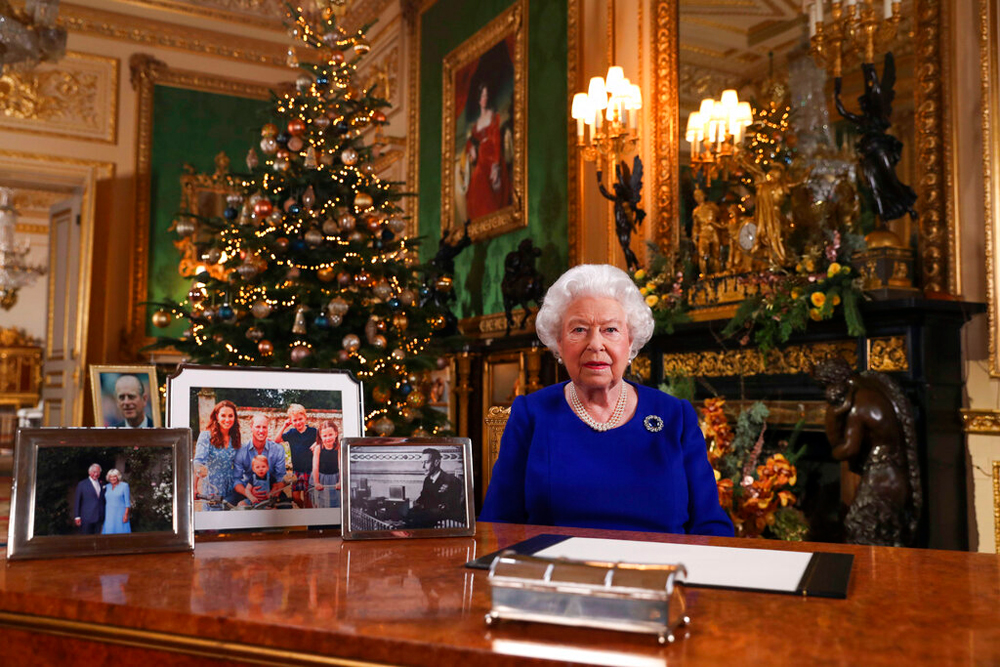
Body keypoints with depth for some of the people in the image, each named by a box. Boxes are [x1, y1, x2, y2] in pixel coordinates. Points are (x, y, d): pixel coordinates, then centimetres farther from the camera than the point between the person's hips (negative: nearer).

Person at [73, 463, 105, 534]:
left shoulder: (102, 485, 14)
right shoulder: (82, 485, 2)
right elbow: (77, 501, 0)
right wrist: (77, 517, -6)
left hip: (99, 518, 4)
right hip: (87, 518, -4)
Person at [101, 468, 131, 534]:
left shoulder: (124, 485, -2)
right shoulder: (107, 487, 11)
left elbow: (127, 502, -5)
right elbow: (104, 502, 17)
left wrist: (126, 514, -10)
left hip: (120, 514, -4)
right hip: (109, 515, 4)